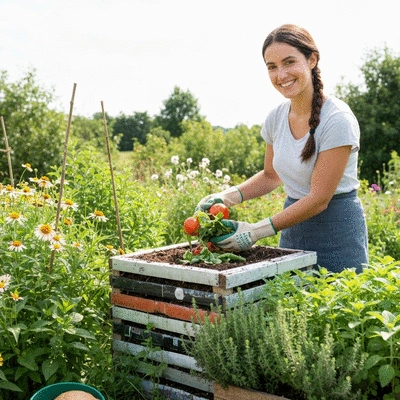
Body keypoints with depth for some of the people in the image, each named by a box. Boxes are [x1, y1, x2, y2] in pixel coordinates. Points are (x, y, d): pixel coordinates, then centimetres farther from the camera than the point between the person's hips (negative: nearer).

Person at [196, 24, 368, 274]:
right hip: (293, 226, 6)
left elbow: (319, 199, -20)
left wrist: (256, 232, -23)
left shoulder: (337, 119, -19)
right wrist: (227, 197, -3)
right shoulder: (276, 118, -1)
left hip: (336, 229, -5)